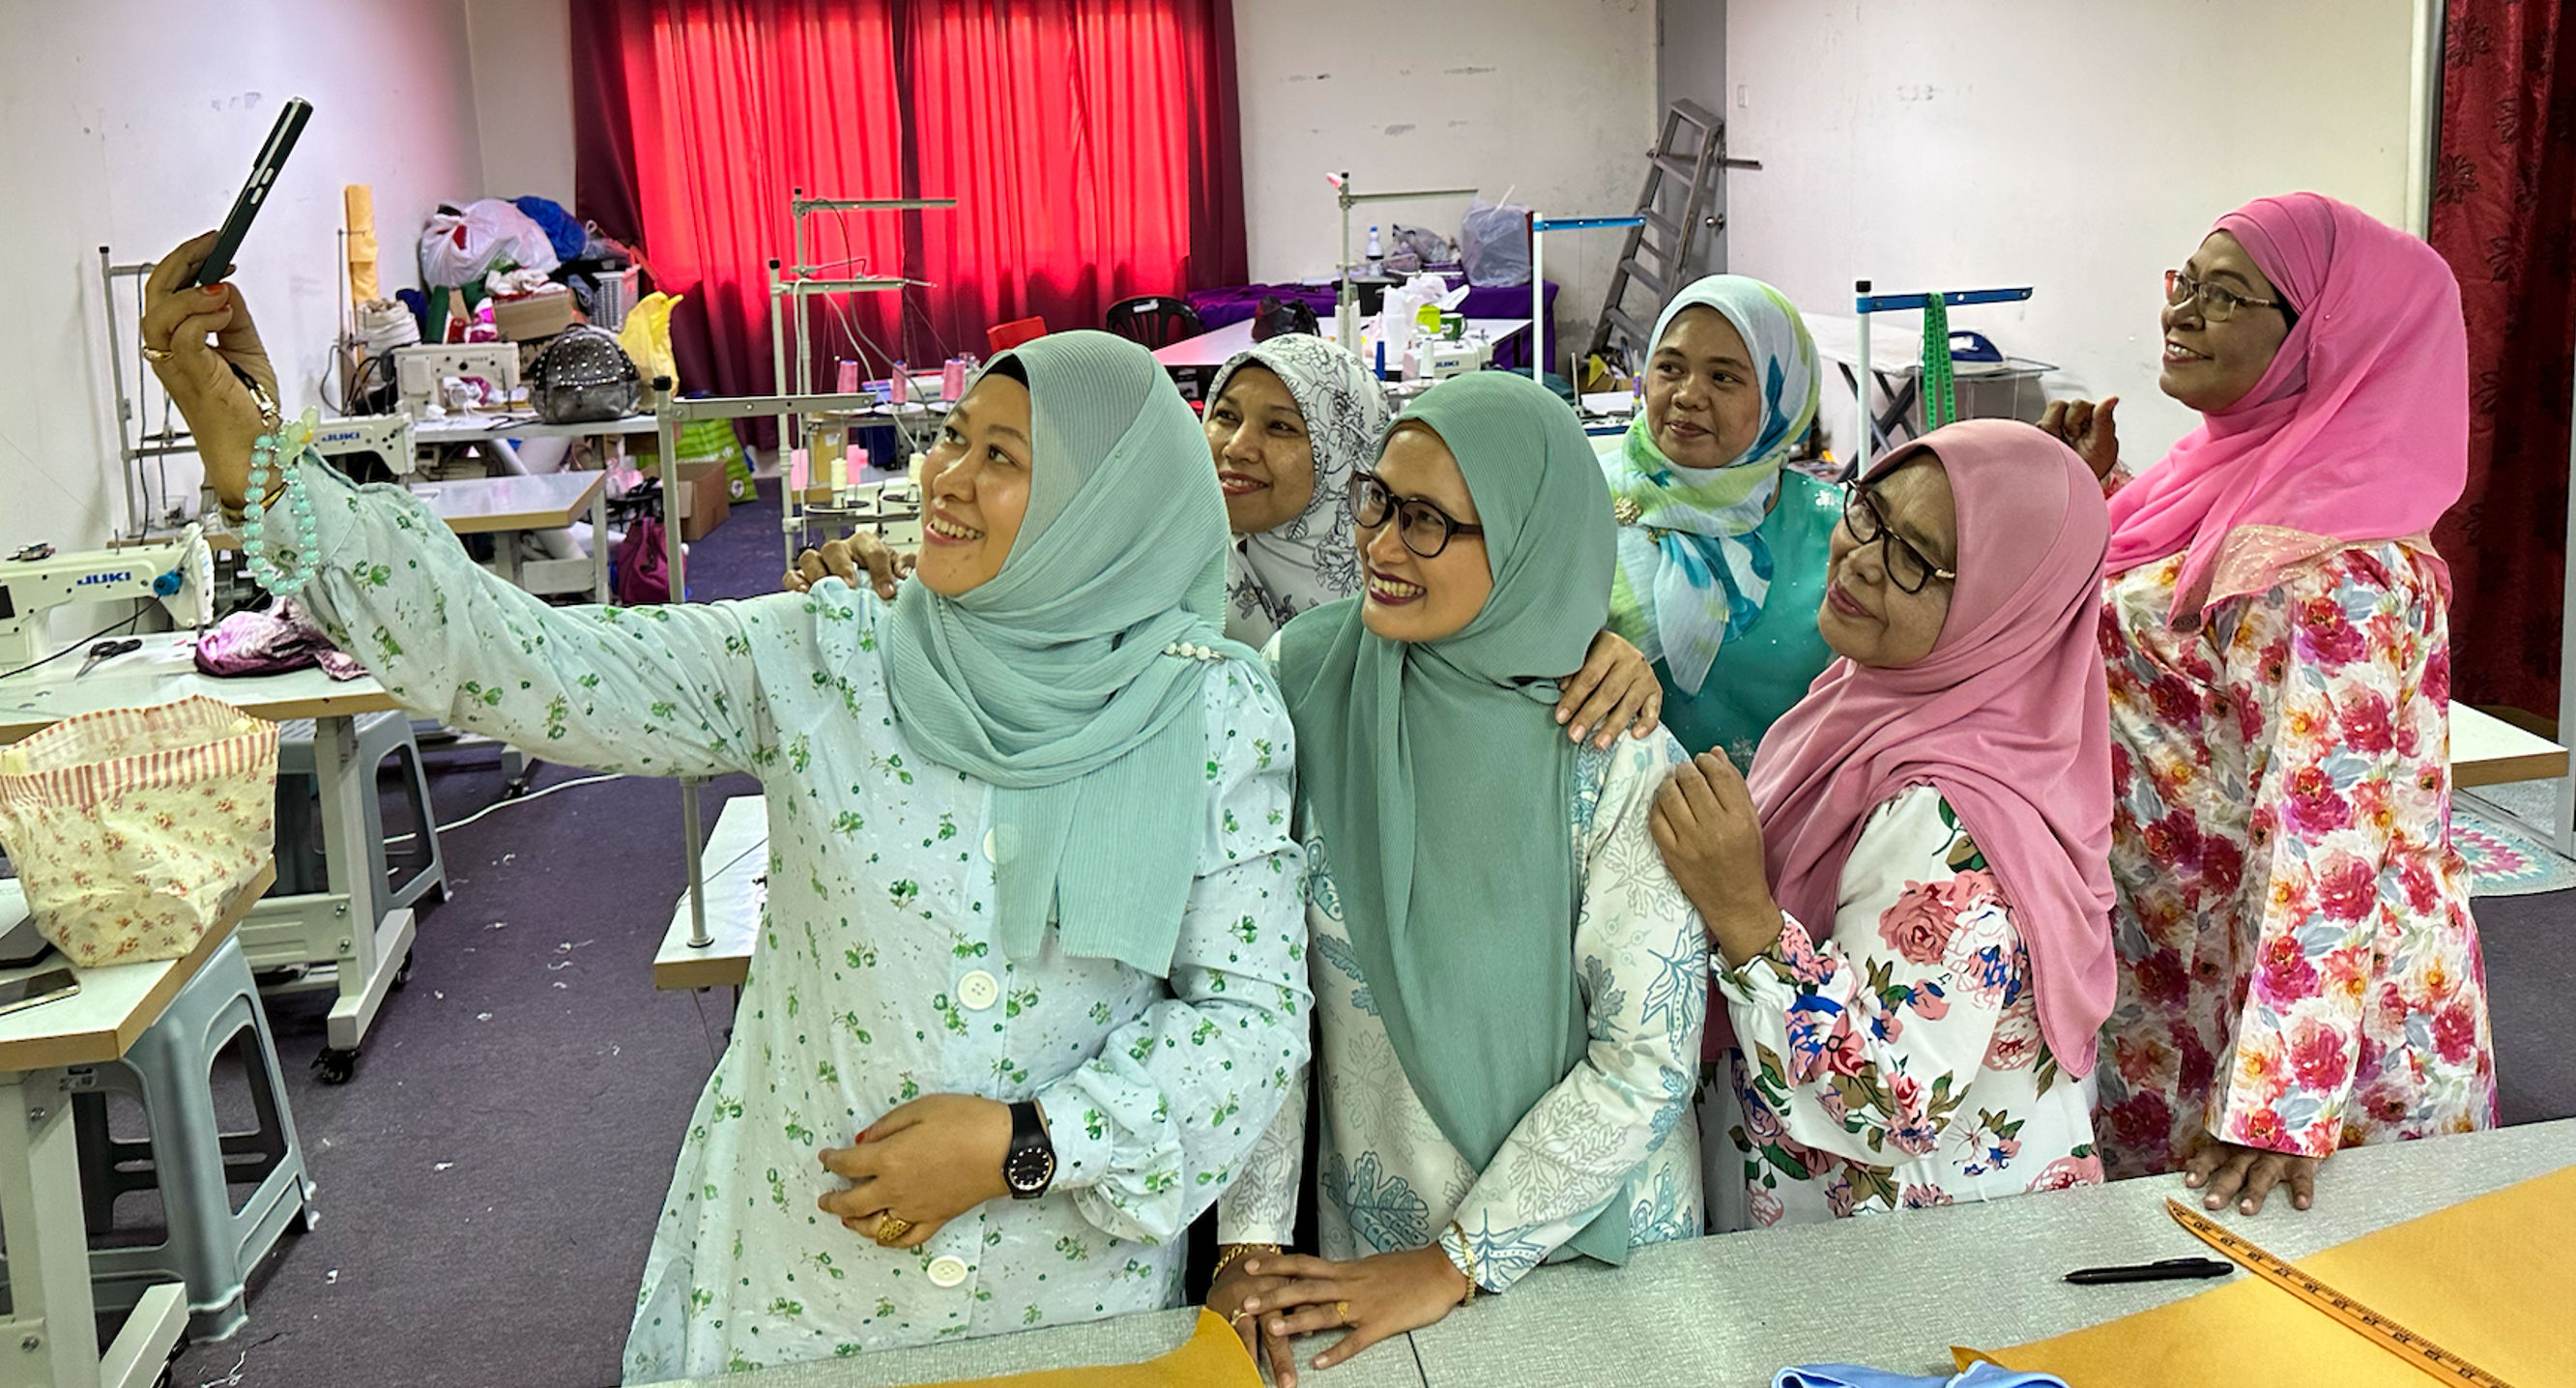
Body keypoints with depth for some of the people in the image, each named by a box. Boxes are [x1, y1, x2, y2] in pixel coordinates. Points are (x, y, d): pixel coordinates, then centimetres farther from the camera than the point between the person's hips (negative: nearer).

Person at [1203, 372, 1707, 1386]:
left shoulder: (1619, 767, -20)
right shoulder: (1305, 683, -13)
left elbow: (1649, 1062, -16)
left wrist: (1456, 1264, -15)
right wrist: (1250, 1241, -14)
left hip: (1591, 1241, -2)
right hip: (1369, 1229, 2)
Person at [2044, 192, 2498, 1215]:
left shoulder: (2333, 571, -25)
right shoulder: (2231, 476, 3)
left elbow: (2328, 841, -28)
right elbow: (2127, 642, 19)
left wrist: (2277, 1114, -29)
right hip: (2181, 973, 9)